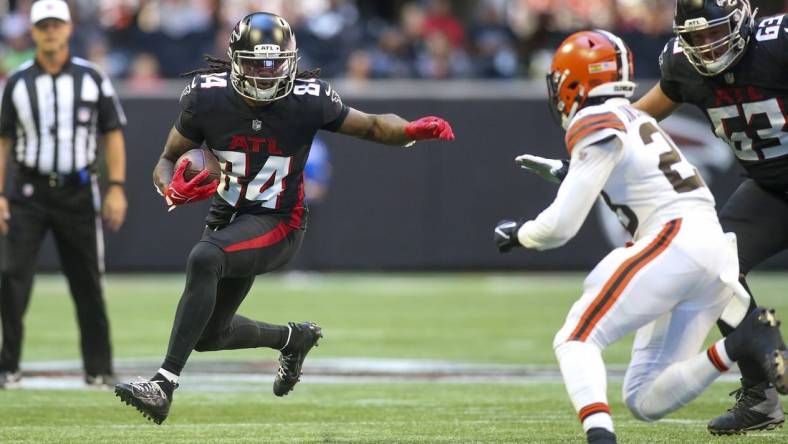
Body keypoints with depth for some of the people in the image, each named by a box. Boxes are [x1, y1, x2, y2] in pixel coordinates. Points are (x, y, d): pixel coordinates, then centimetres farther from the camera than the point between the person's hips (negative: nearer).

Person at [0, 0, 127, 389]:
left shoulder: (91, 78, 2)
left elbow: (113, 135, 3)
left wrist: (116, 188, -6)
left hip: (77, 192, 0)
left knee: (88, 283, 4)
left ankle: (99, 369, 13)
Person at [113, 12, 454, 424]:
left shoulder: (307, 100, -17)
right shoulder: (207, 97, -12)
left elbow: (372, 126, -4)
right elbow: (166, 161, -2)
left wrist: (413, 130, -26)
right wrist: (172, 189, -26)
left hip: (277, 224, -5)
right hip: (228, 218, 5)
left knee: (203, 259, -35)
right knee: (209, 336, 15)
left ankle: (163, 385, -37)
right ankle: (294, 338, 46)